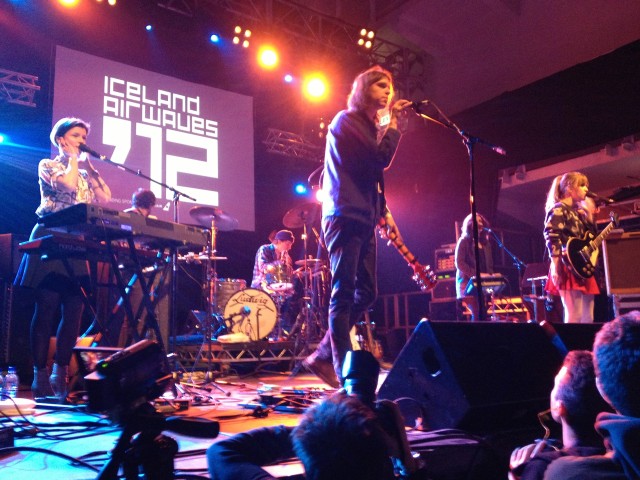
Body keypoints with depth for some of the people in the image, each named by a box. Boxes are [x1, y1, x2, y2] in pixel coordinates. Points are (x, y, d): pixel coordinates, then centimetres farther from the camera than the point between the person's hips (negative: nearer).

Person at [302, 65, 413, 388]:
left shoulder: (371, 126, 23)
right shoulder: (347, 120, -4)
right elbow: (380, 159, -16)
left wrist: (384, 212, 15)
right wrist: (393, 122, -5)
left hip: (364, 220, 9)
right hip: (345, 217, -9)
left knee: (365, 294, 8)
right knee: (344, 294, -8)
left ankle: (323, 357, 16)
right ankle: (345, 371, -4)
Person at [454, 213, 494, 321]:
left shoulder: (486, 243, 18)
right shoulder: (464, 241, 0)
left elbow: (489, 264, 18)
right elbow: (459, 263, -11)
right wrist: (475, 274, -20)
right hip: (468, 282, -5)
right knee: (477, 313, -18)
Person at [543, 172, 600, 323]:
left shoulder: (578, 211, 22)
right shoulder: (559, 209, -5)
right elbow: (551, 238, -16)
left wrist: (587, 216, 11)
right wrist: (555, 267, -24)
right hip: (569, 268, -9)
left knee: (588, 318, 9)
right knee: (574, 317, -13)